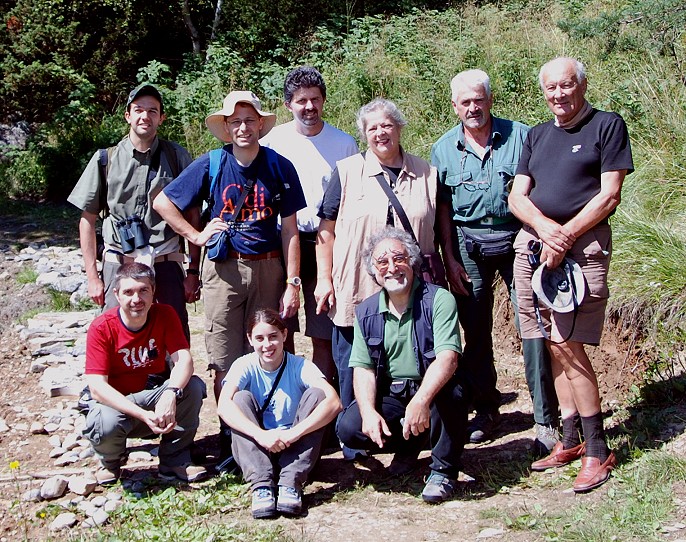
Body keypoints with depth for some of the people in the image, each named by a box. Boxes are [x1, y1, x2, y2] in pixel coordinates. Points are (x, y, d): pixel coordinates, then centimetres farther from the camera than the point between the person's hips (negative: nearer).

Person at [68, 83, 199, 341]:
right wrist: (92, 276, 3)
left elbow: (193, 218, 4)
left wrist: (193, 271, 0)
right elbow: (87, 219, 8)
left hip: (166, 262, 0)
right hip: (119, 263, 0)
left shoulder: (177, 157, 3)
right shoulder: (106, 160, 5)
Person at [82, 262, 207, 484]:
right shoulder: (101, 327, -18)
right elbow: (96, 387, -25)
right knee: (105, 425, -36)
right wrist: (143, 415, -37)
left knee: (193, 386, -25)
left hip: (154, 397, 3)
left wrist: (170, 394, -44)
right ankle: (110, 462, 4)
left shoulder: (165, 315, -10)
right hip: (115, 402, -2)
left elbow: (184, 360, -21)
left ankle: (174, 462, -6)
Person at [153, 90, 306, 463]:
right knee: (226, 363, 3)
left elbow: (290, 229, 2)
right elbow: (162, 202, 9)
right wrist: (196, 236, 1)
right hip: (224, 270, 0)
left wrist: (292, 284, -3)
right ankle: (229, 438, 15)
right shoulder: (211, 165, 1)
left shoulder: (279, 167, 1)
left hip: (268, 269, 0)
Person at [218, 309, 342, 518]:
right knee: (241, 398, -22)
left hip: (294, 449, 0)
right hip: (256, 450, 0)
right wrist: (261, 435, -40)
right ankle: (261, 484, -31)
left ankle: (290, 482, -28)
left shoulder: (300, 366, -9)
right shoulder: (245, 366, -7)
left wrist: (293, 433, -37)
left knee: (315, 394, -21)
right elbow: (224, 405, -26)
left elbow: (334, 402, -26)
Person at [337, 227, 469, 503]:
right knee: (349, 429, -20)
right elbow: (363, 368, 0)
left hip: (432, 390, -4)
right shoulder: (366, 311, 3)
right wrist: (369, 411, -20)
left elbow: (448, 357, -26)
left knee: (448, 392, -37)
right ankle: (409, 444, 12)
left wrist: (421, 400, -42)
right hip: (389, 394, 4)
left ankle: (444, 470, -12)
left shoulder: (438, 300, -13)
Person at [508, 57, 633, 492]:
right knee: (553, 346, 5)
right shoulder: (537, 135, 18)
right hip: (532, 244, 6)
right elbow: (517, 197, 10)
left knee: (568, 345, -13)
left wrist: (565, 237, -12)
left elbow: (609, 196, -6)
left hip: (583, 245, -6)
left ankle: (597, 451, -5)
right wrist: (547, 229, -10)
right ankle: (570, 439, 14)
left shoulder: (607, 126, 2)